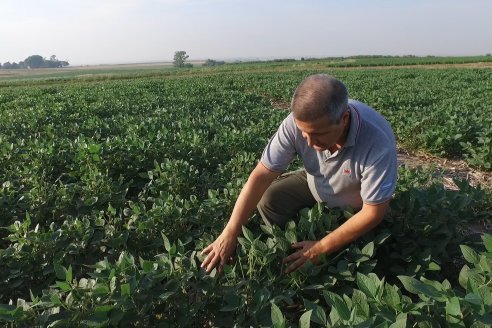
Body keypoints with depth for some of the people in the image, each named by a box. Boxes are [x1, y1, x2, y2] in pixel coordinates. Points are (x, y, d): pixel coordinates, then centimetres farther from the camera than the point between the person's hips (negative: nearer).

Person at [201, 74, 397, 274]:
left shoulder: (379, 142, -39)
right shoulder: (298, 122, -31)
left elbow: (373, 212, -30)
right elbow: (261, 175, -28)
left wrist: (320, 249, -27)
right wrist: (229, 234, -32)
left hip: (355, 207, -2)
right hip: (316, 186, 3)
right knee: (269, 199, -15)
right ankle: (291, 251, 9)